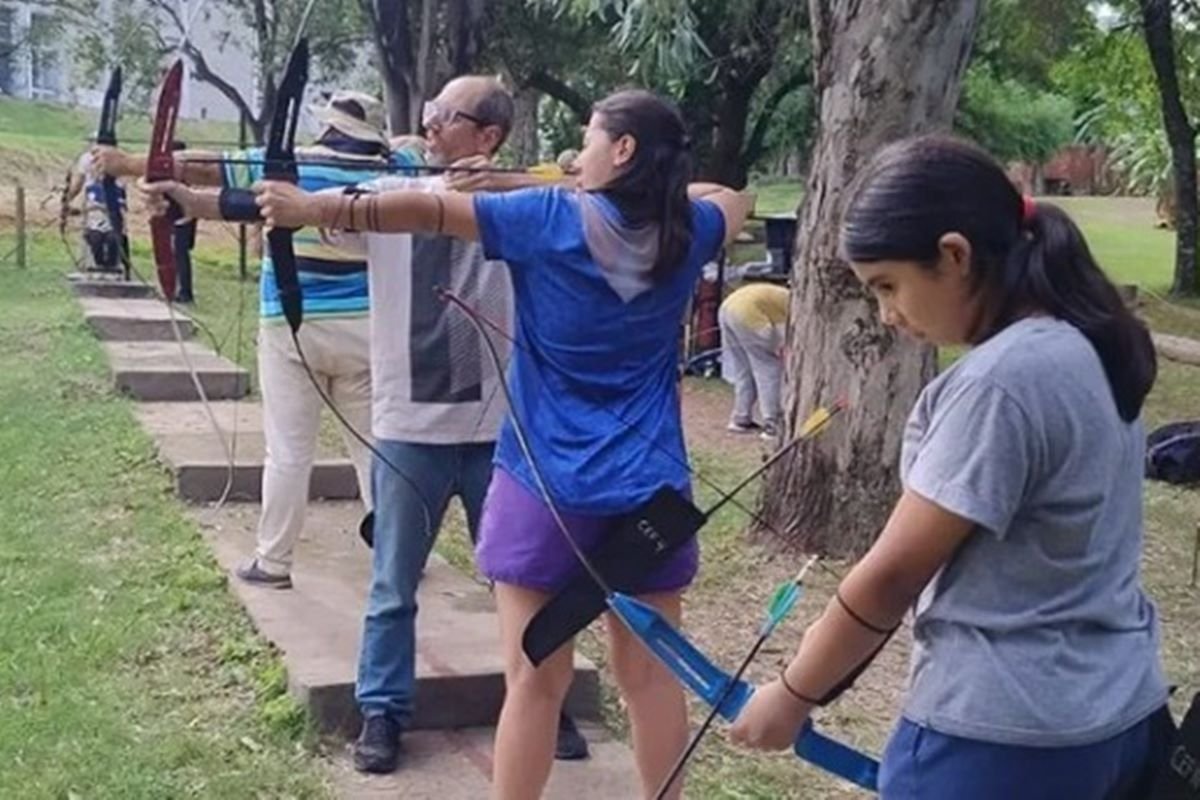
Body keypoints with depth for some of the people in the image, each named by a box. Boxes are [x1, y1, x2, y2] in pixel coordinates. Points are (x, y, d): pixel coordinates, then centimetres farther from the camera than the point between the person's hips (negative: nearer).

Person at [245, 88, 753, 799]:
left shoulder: (551, 220, -8)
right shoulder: (685, 235, 3)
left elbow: (427, 211, -11)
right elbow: (734, 198, 26)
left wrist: (316, 208, -8)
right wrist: (669, 185, 28)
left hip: (548, 490, -3)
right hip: (652, 493, 4)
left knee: (536, 680, 3)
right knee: (651, 673, 12)